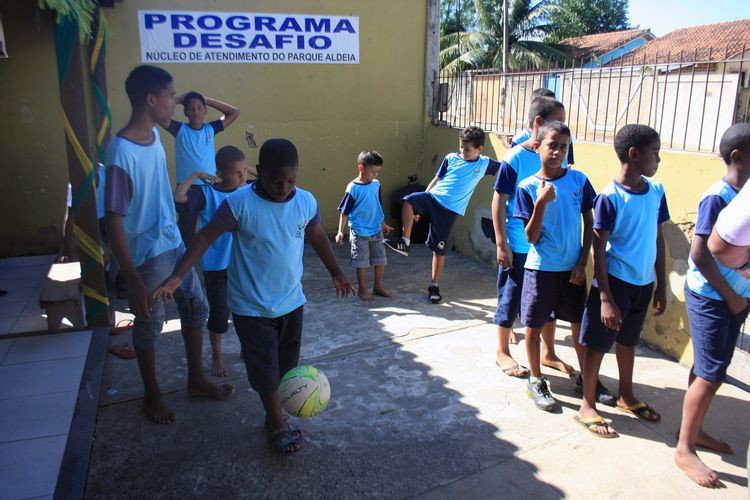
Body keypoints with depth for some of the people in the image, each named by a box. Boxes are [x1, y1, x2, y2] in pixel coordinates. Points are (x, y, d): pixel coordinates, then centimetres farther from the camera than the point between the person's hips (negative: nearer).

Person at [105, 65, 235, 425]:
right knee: (149, 324, 9)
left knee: (196, 307, 16)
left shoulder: (153, 134, 1)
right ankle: (152, 395, 31)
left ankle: (196, 380, 34)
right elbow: (114, 222, -24)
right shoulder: (122, 153, -25)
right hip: (147, 255, -8)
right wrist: (133, 280, -25)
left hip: (174, 243, 8)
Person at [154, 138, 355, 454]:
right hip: (252, 307, -4)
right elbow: (206, 237, -17)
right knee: (265, 370, 6)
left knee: (286, 366, 16)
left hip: (291, 302, 5)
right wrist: (178, 276, -25)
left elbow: (318, 237, 10)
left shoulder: (306, 201, -6)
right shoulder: (240, 203, -19)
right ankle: (277, 425, 26)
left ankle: (274, 417, 37)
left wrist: (336, 273, 19)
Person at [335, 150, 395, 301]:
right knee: (361, 262, 5)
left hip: (376, 231, 6)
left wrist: (383, 224, 24)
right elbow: (344, 211, -11)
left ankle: (378, 287, 28)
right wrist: (340, 231, -17)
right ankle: (362, 289, 22)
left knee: (381, 260, 11)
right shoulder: (353, 188, -15)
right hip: (359, 232, -5)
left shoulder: (376, 184, 2)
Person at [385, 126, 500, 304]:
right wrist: (421, 203, 8)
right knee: (409, 200, -30)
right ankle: (404, 242, -18)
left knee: (439, 248, 1)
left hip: (449, 210, -1)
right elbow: (437, 179, 10)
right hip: (434, 197, 1)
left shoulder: (484, 163, 5)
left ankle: (434, 286, 17)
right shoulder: (451, 158, 5)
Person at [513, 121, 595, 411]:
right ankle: (536, 381, 27)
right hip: (541, 269, -2)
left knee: (580, 324, 14)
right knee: (534, 325, 8)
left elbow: (588, 224, 5)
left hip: (572, 268, 3)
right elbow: (531, 238, -12)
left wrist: (583, 262, 0)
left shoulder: (579, 180, -3)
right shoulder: (528, 187, -10)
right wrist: (541, 203, -26)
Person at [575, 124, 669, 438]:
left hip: (643, 283, 7)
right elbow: (598, 249, -16)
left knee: (628, 340, 22)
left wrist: (661, 286, 10)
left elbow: (658, 240, 9)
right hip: (614, 281, -6)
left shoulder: (656, 191, 2)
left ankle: (626, 397, 40)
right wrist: (605, 298, -18)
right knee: (598, 344, 4)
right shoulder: (610, 197, -17)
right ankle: (587, 406, 18)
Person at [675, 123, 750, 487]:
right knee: (711, 375, -3)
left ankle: (693, 430, 32)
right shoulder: (717, 197, -17)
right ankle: (684, 449, 10)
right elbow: (699, 253, -21)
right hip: (710, 297, -7)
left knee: (708, 370, 17)